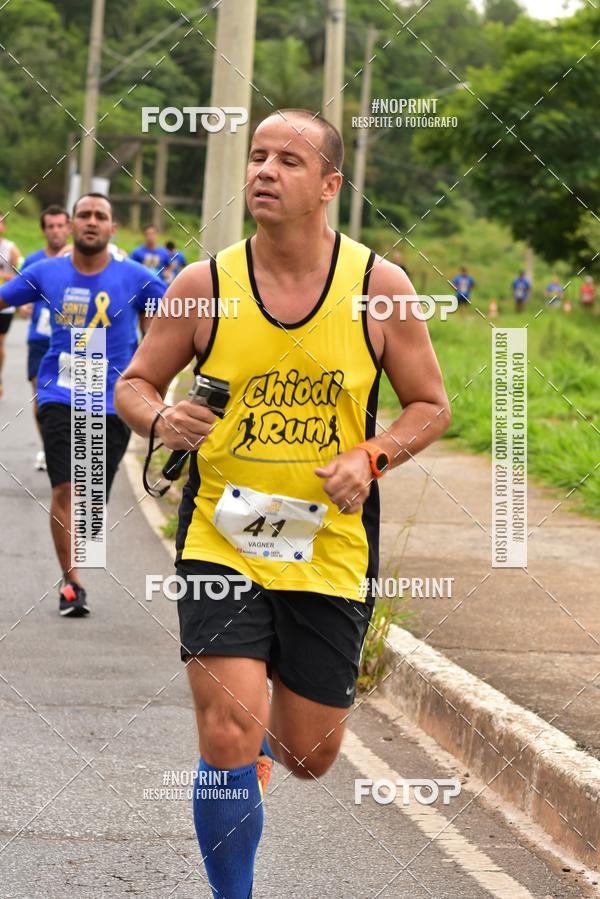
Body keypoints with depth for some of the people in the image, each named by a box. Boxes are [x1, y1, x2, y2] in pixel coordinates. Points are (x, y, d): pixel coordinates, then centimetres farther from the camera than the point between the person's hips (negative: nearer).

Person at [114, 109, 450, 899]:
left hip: (330, 549, 1)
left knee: (309, 757, 10)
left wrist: (369, 457, -14)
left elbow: (430, 406, 5)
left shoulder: (380, 285, -5)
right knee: (229, 738, -16)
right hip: (221, 538, -1)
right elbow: (133, 384, 6)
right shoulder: (204, 284, -5)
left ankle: (261, 724, 48)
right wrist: (160, 420, -17)